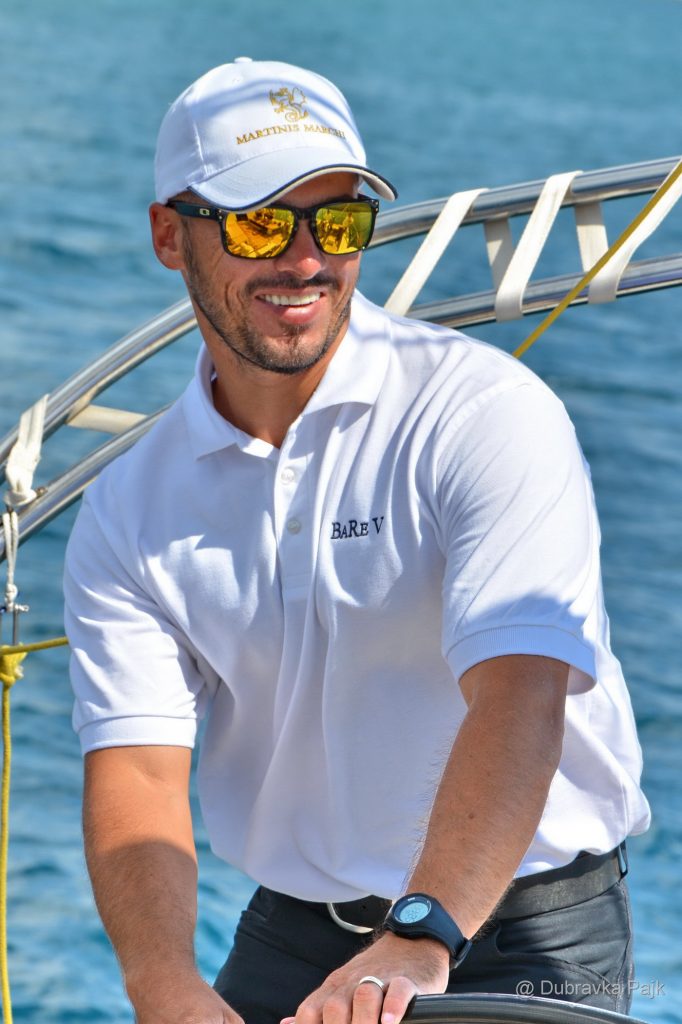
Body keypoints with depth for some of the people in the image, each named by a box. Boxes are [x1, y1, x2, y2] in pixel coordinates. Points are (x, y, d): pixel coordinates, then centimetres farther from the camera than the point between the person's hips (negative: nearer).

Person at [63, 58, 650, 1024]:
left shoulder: (486, 411, -12)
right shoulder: (130, 513, 2)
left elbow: (520, 691, -25)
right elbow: (135, 764, -8)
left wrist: (421, 939, -38)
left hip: (524, 933, -4)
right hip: (291, 933, 4)